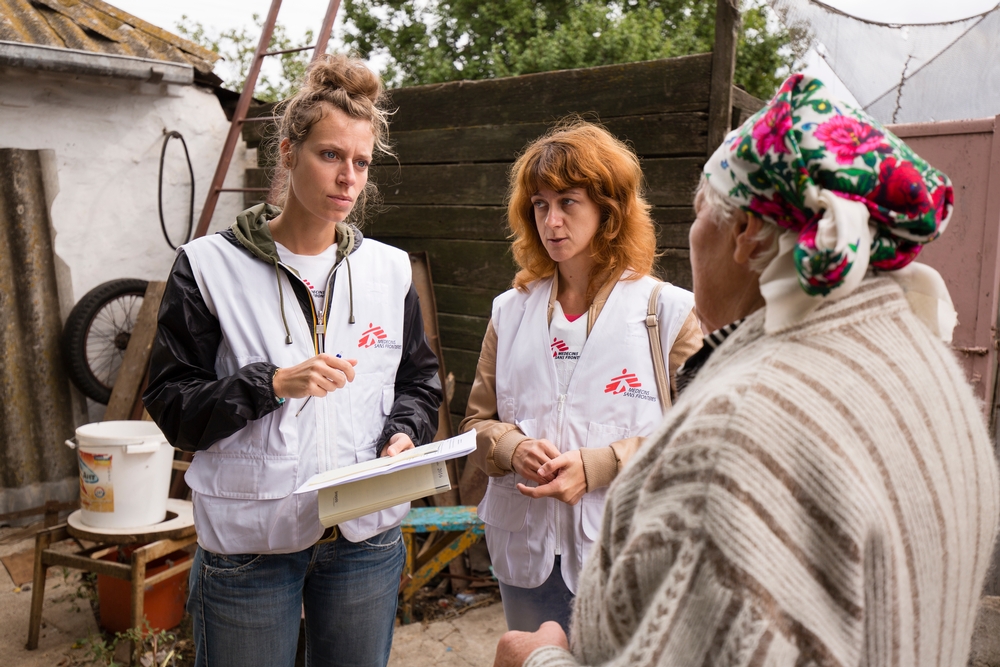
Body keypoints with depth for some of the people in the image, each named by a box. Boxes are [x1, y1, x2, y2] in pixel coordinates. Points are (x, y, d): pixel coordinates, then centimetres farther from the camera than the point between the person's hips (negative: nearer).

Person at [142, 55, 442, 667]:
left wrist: (405, 435, -8)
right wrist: (273, 384, -20)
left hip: (367, 533, 3)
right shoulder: (211, 266, -6)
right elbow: (172, 407, -6)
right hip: (249, 538, -2)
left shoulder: (389, 269, 3)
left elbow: (420, 380, 11)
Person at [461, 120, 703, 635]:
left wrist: (596, 465, -19)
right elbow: (478, 421, 10)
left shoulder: (668, 310, -4)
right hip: (526, 553, 4)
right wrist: (514, 448, -12)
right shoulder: (510, 312, 7)